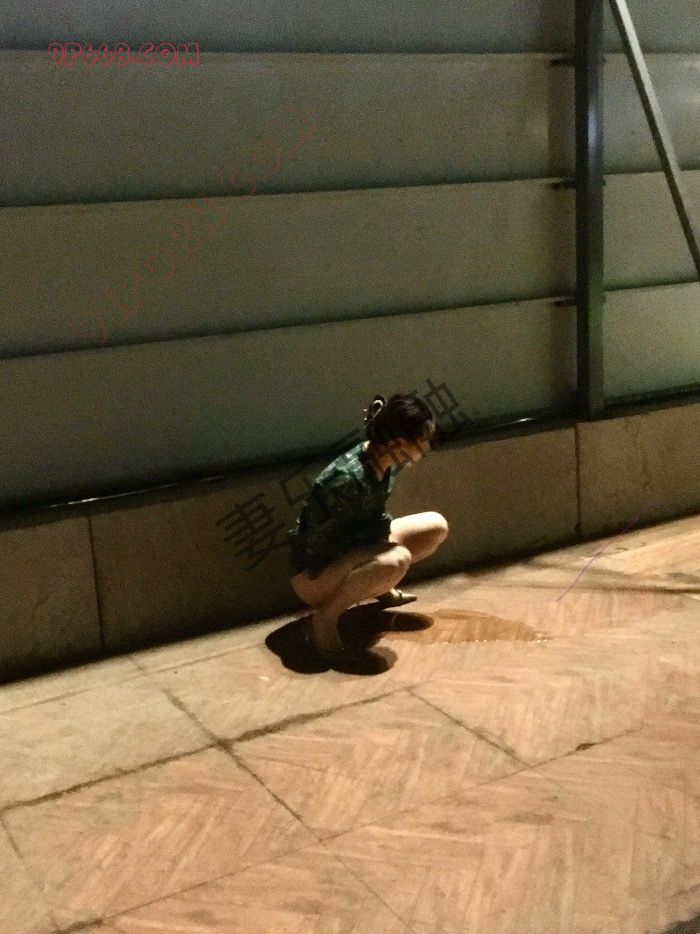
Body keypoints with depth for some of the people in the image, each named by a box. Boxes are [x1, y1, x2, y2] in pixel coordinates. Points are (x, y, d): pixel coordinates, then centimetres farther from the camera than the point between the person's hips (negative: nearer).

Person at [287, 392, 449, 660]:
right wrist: (384, 528, -21)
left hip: (351, 552, 9)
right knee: (396, 559, -36)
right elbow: (322, 543, -26)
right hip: (314, 573, -9)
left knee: (436, 526, 4)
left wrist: (383, 528, -10)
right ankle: (324, 617, -18)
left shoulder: (384, 463, -7)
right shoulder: (348, 479, -34)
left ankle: (381, 587, 17)